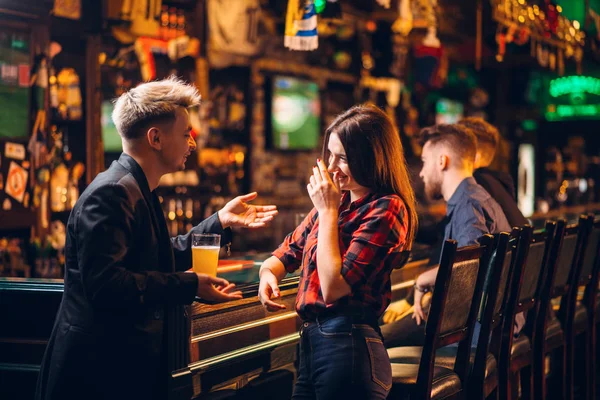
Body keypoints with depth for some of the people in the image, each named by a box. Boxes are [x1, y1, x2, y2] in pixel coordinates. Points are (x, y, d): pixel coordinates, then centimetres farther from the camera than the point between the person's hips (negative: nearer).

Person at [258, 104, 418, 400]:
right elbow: (290, 251, 21)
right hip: (311, 341, 8)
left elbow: (333, 288, -20)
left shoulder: (385, 210, -14)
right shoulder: (340, 200, 10)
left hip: (347, 346, -8)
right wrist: (268, 272, -3)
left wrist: (328, 211, -14)